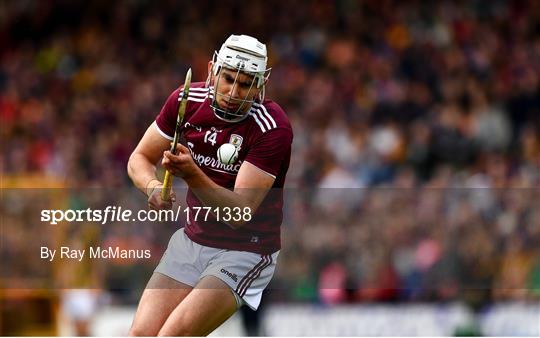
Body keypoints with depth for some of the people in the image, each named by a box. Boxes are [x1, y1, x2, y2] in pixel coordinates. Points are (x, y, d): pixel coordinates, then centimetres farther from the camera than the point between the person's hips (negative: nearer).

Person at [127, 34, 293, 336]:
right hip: (191, 240, 5)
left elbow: (239, 214, -26)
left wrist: (191, 174, -42)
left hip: (246, 251, -5)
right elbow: (140, 158, 5)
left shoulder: (273, 127, -21)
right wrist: (153, 186, -19)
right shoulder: (187, 100, -5)